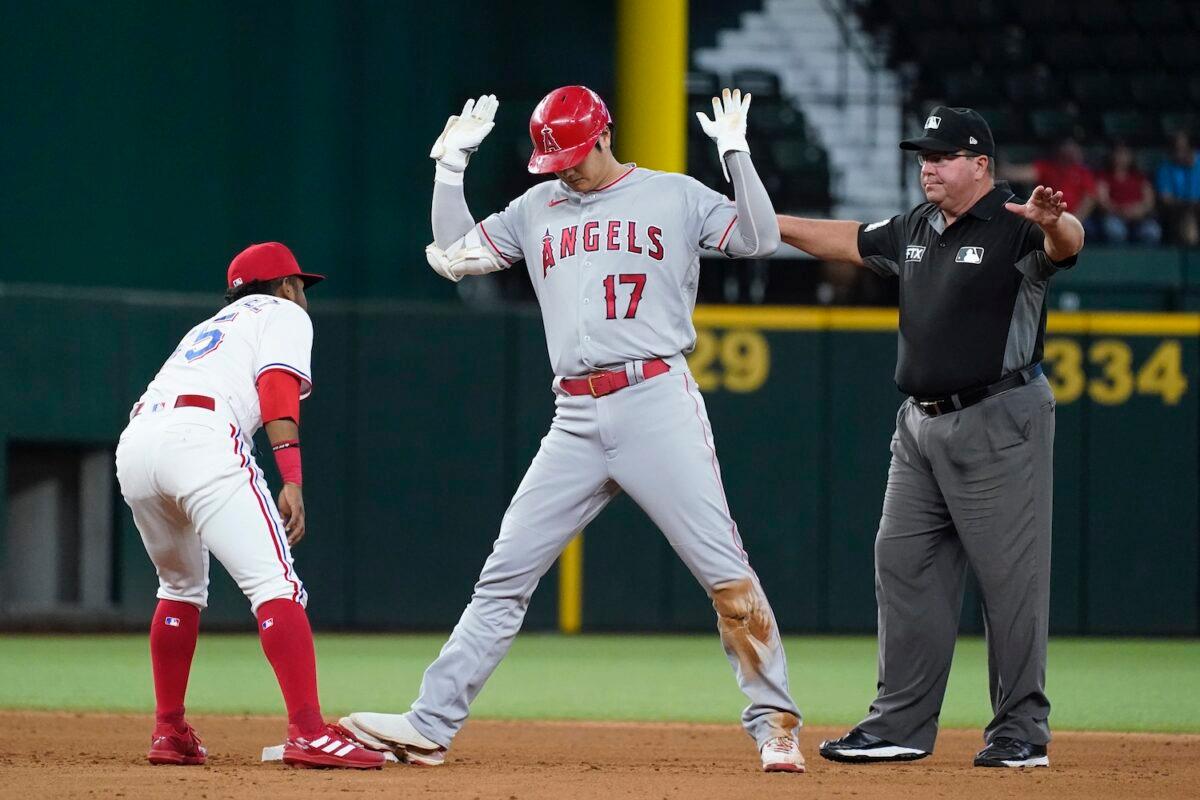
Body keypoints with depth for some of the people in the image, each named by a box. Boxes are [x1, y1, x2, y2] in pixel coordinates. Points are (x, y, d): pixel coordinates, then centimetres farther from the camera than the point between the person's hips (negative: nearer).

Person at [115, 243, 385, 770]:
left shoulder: (209, 328, 40)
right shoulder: (284, 314, 19)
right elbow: (277, 385, 0)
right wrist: (292, 480, -10)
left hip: (134, 444, 7)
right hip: (199, 437, -7)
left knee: (182, 585, 28)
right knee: (275, 583, -13)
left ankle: (169, 734, 26)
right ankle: (308, 733, -27)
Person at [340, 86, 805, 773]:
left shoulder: (676, 197, 5)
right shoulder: (537, 209, 17)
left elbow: (760, 239, -5)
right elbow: (453, 257, 17)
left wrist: (736, 153, -14)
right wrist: (452, 165, 10)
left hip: (658, 403, -4)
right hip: (576, 420, 4)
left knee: (725, 572, -9)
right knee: (505, 575, 1)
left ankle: (775, 724, -2)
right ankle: (431, 725, 2)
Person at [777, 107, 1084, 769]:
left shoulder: (1013, 228, -11)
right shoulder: (916, 230, 14)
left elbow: (1068, 244, -31)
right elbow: (854, 242, 30)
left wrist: (1053, 221, -54)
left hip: (998, 422, -8)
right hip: (922, 424, 9)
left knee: (1009, 574, -6)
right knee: (903, 564, 8)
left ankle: (1021, 731, 0)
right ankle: (901, 725, 14)